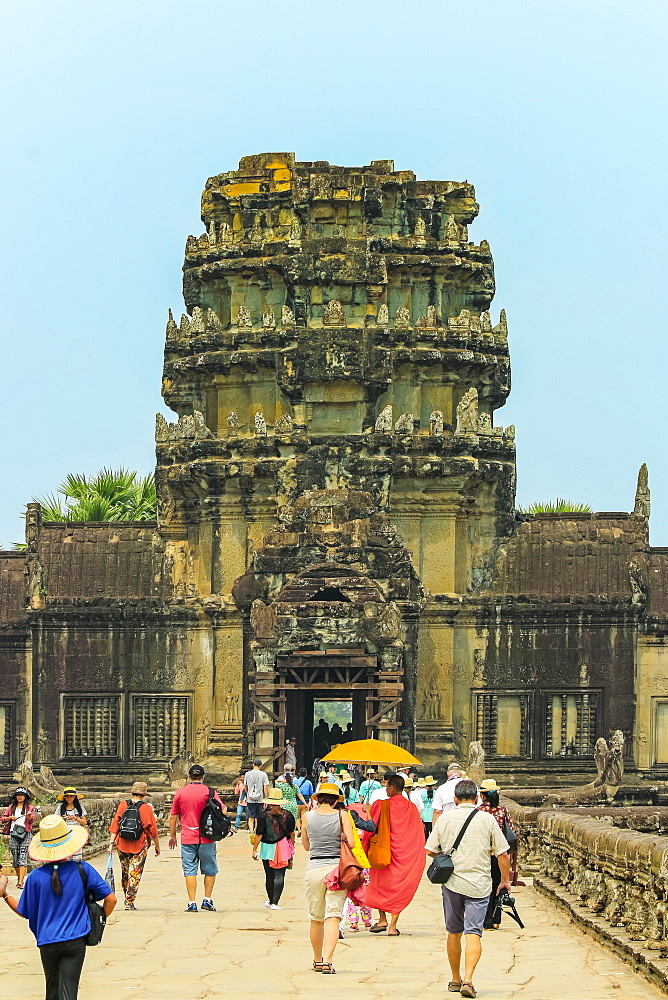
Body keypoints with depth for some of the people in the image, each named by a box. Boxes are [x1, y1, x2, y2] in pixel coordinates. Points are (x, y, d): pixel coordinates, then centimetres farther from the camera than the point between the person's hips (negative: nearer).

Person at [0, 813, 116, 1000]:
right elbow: (110, 899, -2)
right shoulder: (82, 870, -6)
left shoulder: (36, 876, -7)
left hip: (47, 943, 1)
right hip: (75, 941, -1)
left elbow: (24, 912, 3)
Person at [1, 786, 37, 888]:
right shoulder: (11, 807, 16)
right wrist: (10, 818, -5)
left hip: (25, 834, -3)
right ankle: (19, 879, 21)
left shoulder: (30, 807, 8)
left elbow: (32, 819, -4)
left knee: (23, 858, -12)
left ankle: (20, 882, -19)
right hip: (13, 834, 3)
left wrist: (29, 816, -26)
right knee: (15, 858, 5)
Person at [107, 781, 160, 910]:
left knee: (125, 873, 17)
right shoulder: (146, 808, -7)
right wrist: (157, 846, 7)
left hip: (122, 845, 3)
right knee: (135, 874, 0)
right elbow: (153, 829, -4)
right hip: (140, 846, -3)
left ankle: (127, 898, 26)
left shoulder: (123, 805, 1)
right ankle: (130, 902, -4)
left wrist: (111, 842, 2)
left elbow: (114, 825, 0)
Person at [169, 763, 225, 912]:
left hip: (187, 838, 1)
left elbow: (173, 817, 8)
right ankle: (207, 900, 10)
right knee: (210, 870, 12)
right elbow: (222, 811, -6)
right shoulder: (209, 792, -3)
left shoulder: (180, 792, 3)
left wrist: (172, 836, 18)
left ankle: (192, 904, -2)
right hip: (206, 838, -1)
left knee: (190, 871, 1)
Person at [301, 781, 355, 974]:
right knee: (333, 917, -4)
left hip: (314, 869, 2)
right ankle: (327, 960, -18)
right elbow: (351, 843, -8)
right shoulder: (342, 815, -2)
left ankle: (318, 960, 27)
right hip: (337, 868, -1)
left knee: (316, 919, 15)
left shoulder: (308, 816, 3)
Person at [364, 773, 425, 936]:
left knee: (379, 886, 15)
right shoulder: (412, 808, 2)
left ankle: (382, 920, 11)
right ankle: (393, 926, 3)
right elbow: (419, 833, 6)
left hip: (385, 851, -3)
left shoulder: (381, 805, -9)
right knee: (399, 888, 7)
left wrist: (365, 850, 8)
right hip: (406, 855, 3)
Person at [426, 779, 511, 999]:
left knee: (454, 933, 15)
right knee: (473, 933, -4)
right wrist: (505, 880, 14)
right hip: (479, 885, -2)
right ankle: (468, 979, -18)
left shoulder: (444, 819, 1)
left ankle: (455, 979, 24)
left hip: (452, 882, 2)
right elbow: (502, 853, 0)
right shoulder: (487, 819, -2)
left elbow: (430, 850, 4)